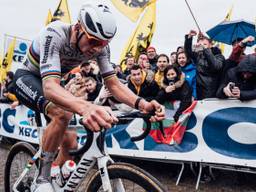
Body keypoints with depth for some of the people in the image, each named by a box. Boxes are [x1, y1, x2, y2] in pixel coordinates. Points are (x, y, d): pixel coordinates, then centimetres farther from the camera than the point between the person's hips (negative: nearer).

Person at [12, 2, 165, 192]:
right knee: (63, 114, -35)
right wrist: (85, 107, -69)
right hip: (27, 77, -6)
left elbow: (114, 84, -22)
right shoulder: (54, 34, -37)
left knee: (70, 144, 0)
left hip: (50, 82, 6)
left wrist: (141, 103, -42)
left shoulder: (100, 46, -20)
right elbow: (50, 86, -49)